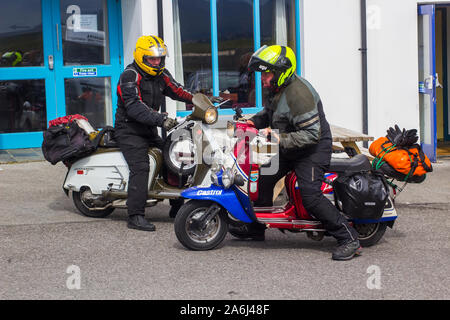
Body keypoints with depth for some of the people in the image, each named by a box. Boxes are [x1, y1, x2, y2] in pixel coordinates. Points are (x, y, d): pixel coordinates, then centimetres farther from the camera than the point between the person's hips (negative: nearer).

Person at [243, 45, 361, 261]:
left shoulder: (298, 94, -27)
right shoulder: (276, 89, 4)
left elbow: (312, 134, -30)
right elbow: (270, 113, 24)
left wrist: (281, 140, -33)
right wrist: (254, 122, 5)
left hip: (313, 150, -10)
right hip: (288, 149, 10)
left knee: (310, 196, -21)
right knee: (263, 179, 13)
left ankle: (349, 239, -15)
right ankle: (256, 229, 30)